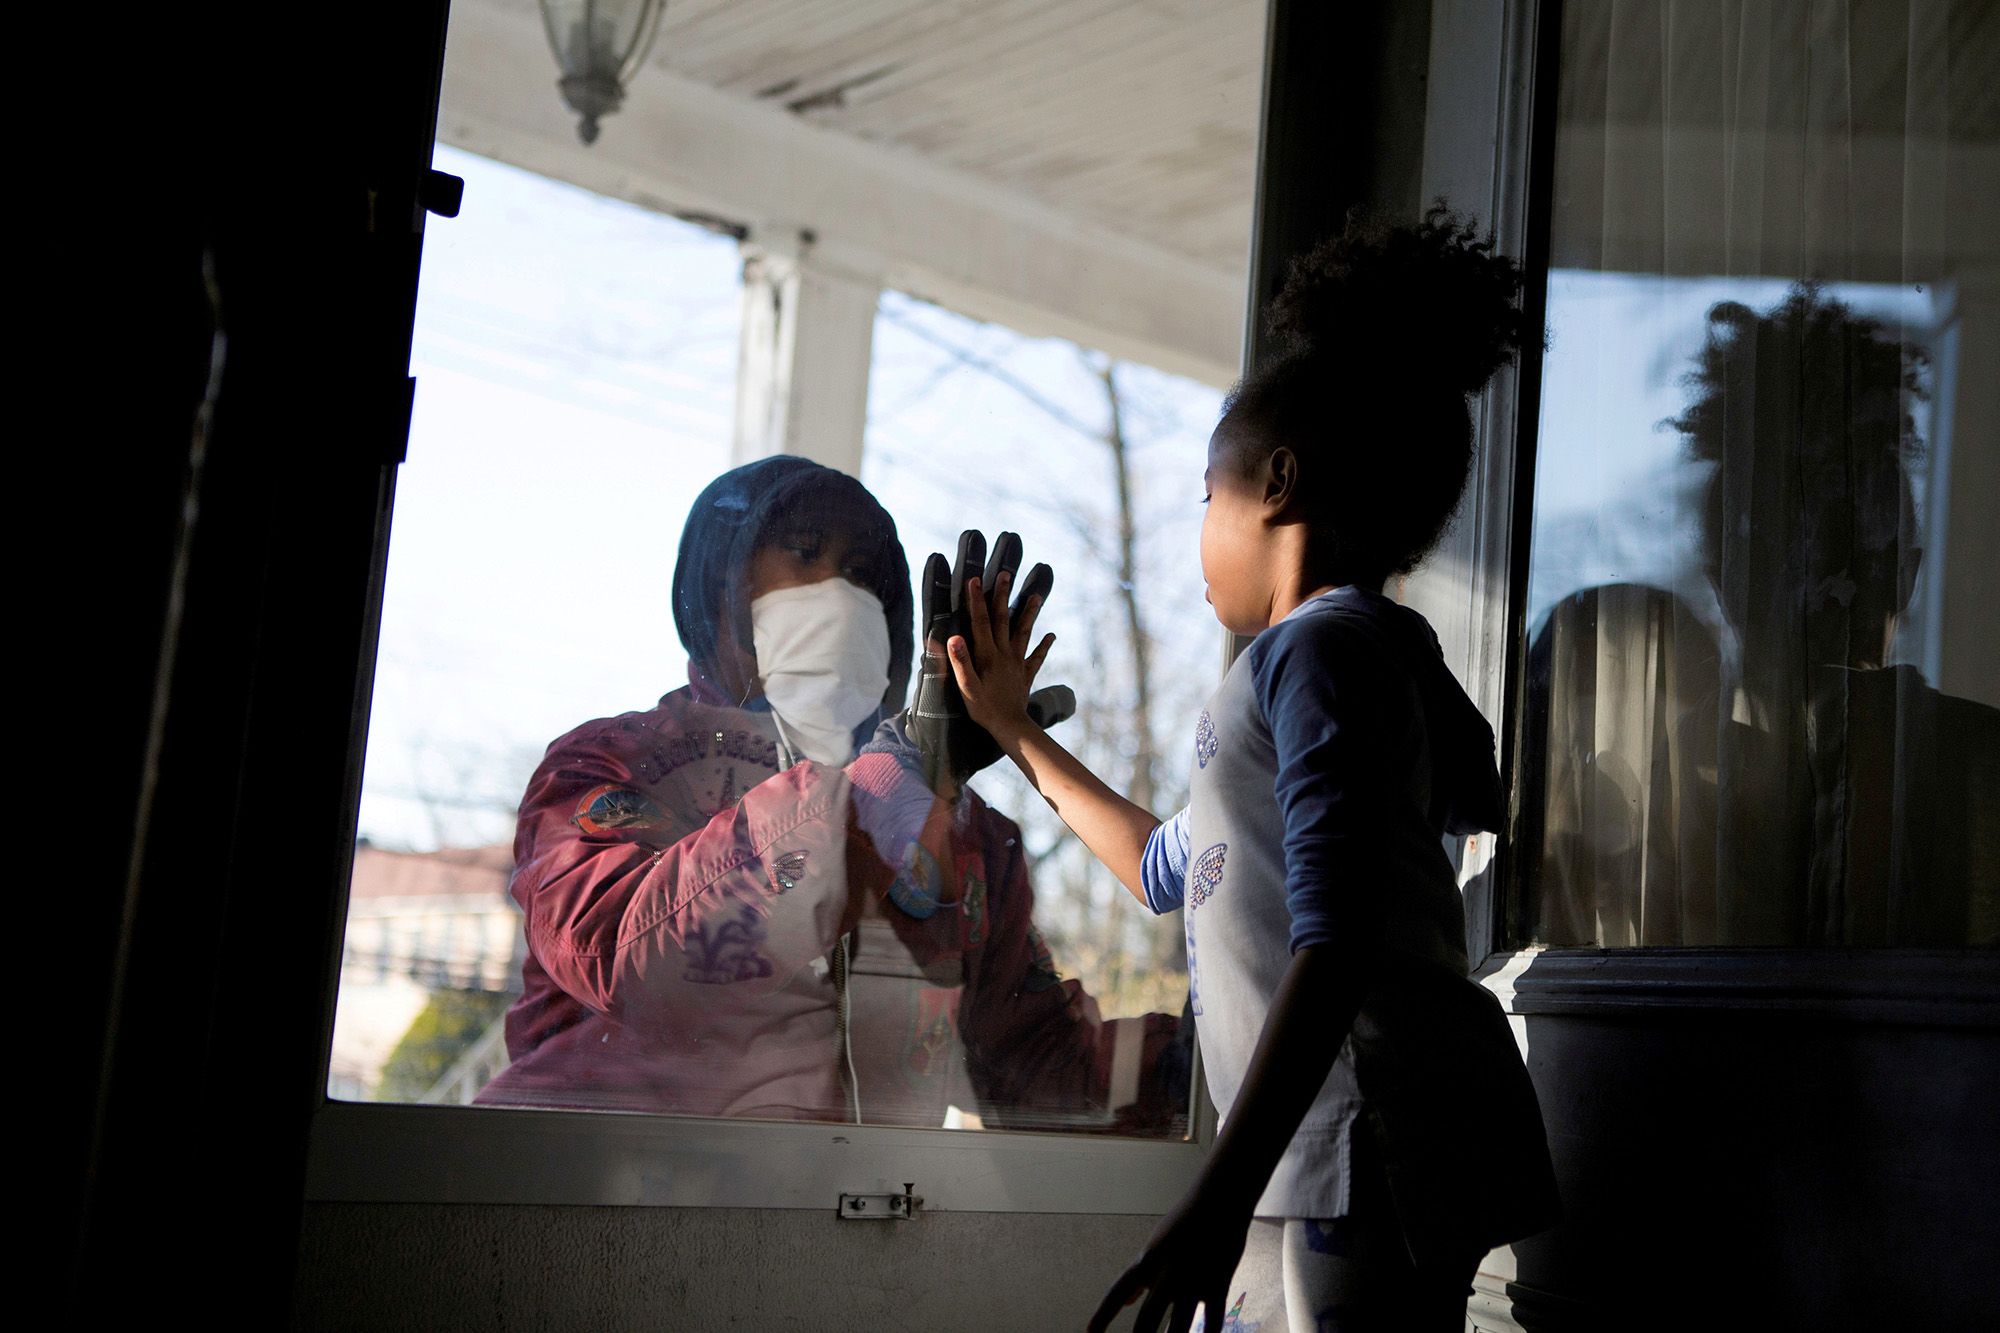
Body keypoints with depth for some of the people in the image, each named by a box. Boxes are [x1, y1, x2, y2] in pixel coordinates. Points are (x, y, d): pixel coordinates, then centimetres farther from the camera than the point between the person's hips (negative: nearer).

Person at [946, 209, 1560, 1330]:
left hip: (1366, 1152, -10)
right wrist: (1018, 734, 47)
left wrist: (1225, 1194, -25)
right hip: (1335, 1160, 10)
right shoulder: (1355, 654, 25)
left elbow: (1336, 946, -20)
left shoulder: (1324, 645, -7)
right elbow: (1171, 870, 38)